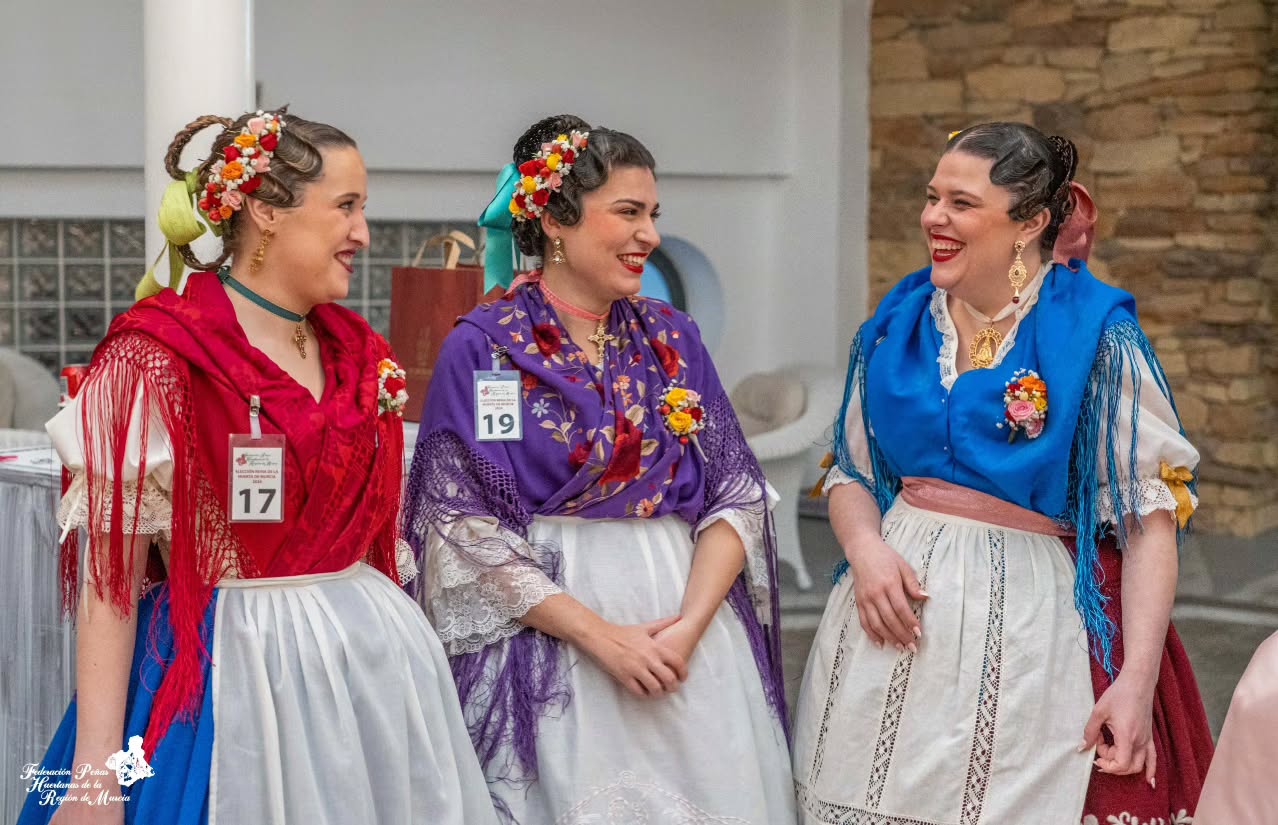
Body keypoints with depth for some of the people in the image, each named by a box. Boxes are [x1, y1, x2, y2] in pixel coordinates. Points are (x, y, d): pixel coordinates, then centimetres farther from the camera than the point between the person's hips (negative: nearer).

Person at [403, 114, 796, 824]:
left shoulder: (674, 337, 8)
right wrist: (599, 634, -15)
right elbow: (463, 527, -10)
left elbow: (737, 495, 4)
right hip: (549, 634, -4)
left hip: (692, 619, 4)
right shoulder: (480, 349, -5)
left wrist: (689, 626, -12)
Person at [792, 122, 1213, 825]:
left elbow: (1151, 515, -9)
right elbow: (851, 475, 14)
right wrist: (866, 548, -8)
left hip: (1031, 629, -4)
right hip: (898, 615, 4)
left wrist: (1137, 680, -17)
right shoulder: (899, 326, 6)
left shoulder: (1097, 339, -8)